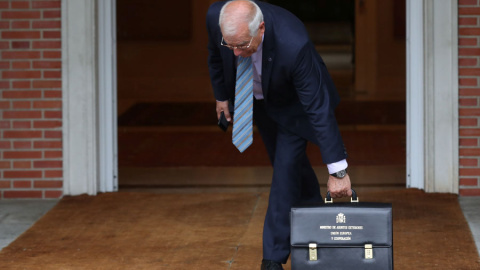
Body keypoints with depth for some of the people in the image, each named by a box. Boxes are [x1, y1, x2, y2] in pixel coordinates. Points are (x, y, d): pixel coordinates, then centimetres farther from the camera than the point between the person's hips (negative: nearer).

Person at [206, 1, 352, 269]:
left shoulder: (294, 44, -46)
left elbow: (319, 109, -39)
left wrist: (337, 170, -37)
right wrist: (221, 95, 8)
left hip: (294, 102, -5)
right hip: (257, 97, 5)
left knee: (286, 168, -13)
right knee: (291, 164, 16)